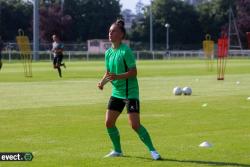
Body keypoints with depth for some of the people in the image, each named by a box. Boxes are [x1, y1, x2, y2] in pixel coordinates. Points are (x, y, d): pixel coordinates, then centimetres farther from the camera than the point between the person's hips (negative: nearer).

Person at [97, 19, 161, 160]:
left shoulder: (126, 51, -15)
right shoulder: (108, 52, 8)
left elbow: (133, 72, -19)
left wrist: (117, 77, -30)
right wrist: (103, 82, -3)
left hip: (130, 92, -8)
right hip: (117, 92, 8)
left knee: (135, 124, -14)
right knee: (109, 122, 4)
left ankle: (152, 150, -3)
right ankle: (117, 150, 21)